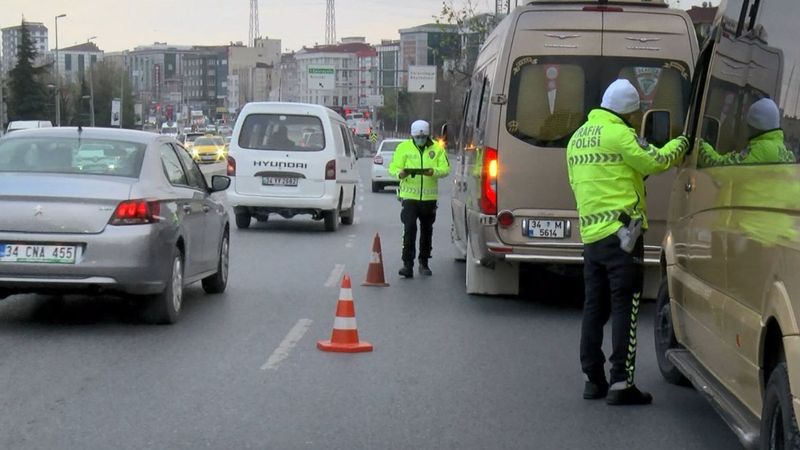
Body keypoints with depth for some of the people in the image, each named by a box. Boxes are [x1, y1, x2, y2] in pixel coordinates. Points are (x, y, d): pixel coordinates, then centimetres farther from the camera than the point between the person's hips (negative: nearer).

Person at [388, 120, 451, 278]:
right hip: (409, 195, -2)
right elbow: (393, 168, 1)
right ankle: (407, 264, -12)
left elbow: (445, 169, -1)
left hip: (429, 196, 2)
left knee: (427, 230, 11)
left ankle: (424, 263, 25)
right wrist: (400, 173, -22)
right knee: (409, 229, -12)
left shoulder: (437, 149, 5)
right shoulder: (403, 147, 3)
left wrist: (433, 172, -22)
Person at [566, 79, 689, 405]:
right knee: (625, 307, -6)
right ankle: (621, 383, -9)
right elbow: (655, 161, -8)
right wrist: (681, 144, 9)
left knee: (595, 308, 12)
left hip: (590, 233, 8)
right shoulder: (618, 134, -10)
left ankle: (593, 378, 15)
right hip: (620, 231, -8)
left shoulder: (579, 137, 17)